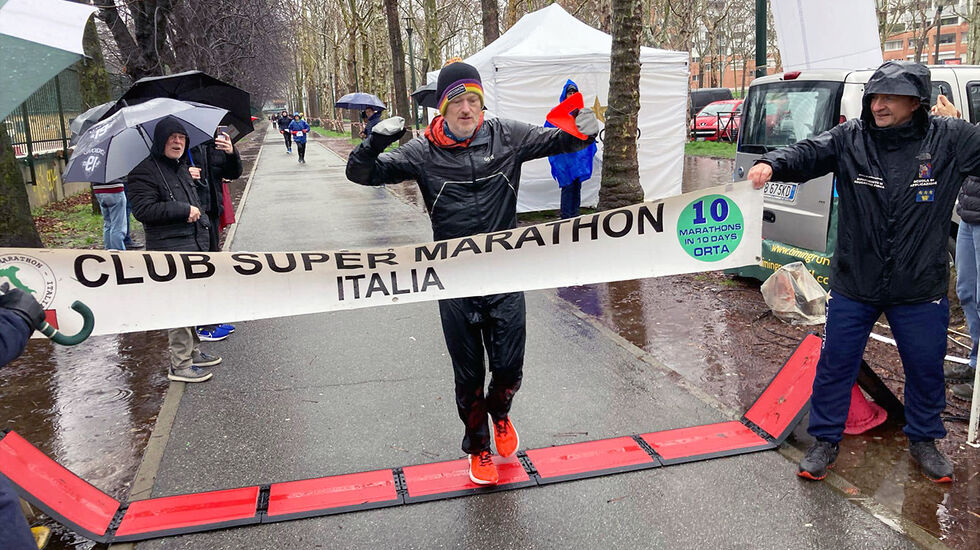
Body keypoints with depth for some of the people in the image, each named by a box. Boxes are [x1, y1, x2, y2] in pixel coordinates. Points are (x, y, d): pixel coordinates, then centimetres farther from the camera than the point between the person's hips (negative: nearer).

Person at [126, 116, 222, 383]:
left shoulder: (181, 168, 20)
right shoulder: (144, 172, -10)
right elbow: (143, 209, -20)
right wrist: (184, 210, -19)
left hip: (193, 246, 9)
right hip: (169, 251, -9)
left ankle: (193, 352, 30)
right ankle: (180, 365, 0)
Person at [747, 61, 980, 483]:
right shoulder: (850, 138, -7)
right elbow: (807, 153, -18)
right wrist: (772, 164, -37)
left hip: (920, 289, 1)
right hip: (853, 285, 0)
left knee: (925, 368, 16)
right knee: (836, 362, 8)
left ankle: (923, 440, 40)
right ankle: (825, 440, 27)